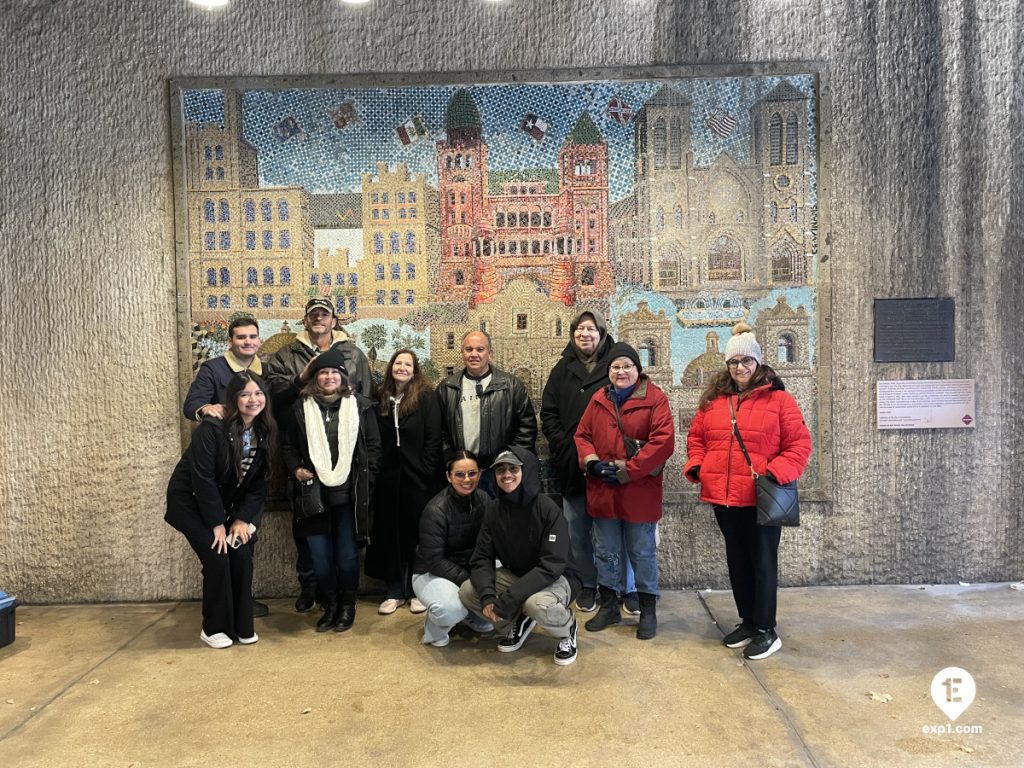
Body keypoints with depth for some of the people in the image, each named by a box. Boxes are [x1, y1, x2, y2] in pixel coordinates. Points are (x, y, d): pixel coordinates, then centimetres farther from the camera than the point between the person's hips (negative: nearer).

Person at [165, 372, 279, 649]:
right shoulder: (211, 428, -25)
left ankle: (242, 626, 11)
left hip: (228, 504, 5)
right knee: (217, 558, -12)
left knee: (242, 557, -5)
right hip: (191, 501, -5)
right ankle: (213, 628, 7)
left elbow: (258, 482, -3)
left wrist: (243, 519, -11)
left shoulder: (265, 432, -7)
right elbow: (202, 479, -24)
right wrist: (217, 524, -20)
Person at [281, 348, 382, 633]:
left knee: (347, 555, 3)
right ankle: (329, 605, 26)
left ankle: (347, 606, 24)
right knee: (320, 556, 6)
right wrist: (296, 469, -3)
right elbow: (289, 446, 14)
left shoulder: (361, 406, 1)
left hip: (349, 493, -2)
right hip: (314, 493, 2)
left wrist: (365, 481, -4)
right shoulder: (301, 407, 6)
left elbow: (374, 447, 3)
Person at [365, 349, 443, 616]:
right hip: (388, 478, 4)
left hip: (418, 478, -3)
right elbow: (373, 439, 9)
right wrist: (374, 470, 0)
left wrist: (427, 473, -13)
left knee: (417, 533, 5)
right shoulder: (380, 399, 8)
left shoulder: (426, 398, -3)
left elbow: (433, 439, -7)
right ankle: (395, 591, 20)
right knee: (389, 533, 8)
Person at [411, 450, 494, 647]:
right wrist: (467, 580, -27)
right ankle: (435, 625, 2)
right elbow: (434, 559, -20)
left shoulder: (483, 500, -5)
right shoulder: (436, 510, -21)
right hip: (432, 573, -5)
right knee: (451, 608, -36)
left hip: (472, 567, 6)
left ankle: (474, 614, 8)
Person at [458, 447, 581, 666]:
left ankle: (567, 628, 0)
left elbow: (551, 566, -27)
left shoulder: (548, 509, -22)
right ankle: (520, 620, 11)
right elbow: (482, 558, -6)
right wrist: (487, 594, -26)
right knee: (467, 592, -15)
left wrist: (509, 598, -32)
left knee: (537, 604, -37)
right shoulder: (494, 509, -7)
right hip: (514, 574, 5)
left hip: (554, 578, -5)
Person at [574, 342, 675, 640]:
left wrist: (628, 470, -18)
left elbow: (663, 440, -16)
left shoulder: (655, 398, -6)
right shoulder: (598, 400, 8)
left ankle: (648, 611, 24)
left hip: (639, 492, -4)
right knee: (606, 552, 16)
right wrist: (592, 462, -11)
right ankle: (609, 606, 32)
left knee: (642, 553, 8)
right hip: (602, 491, 4)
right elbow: (582, 435, 10)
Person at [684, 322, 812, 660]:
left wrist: (776, 472, -20)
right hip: (723, 496, 5)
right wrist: (695, 466, -2)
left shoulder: (778, 399, -6)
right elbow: (696, 438, 15)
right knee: (737, 560, 16)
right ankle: (747, 622, 32)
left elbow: (800, 444, -7)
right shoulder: (712, 400, 7)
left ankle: (766, 630, 19)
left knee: (763, 560, 5)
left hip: (761, 497, -5)